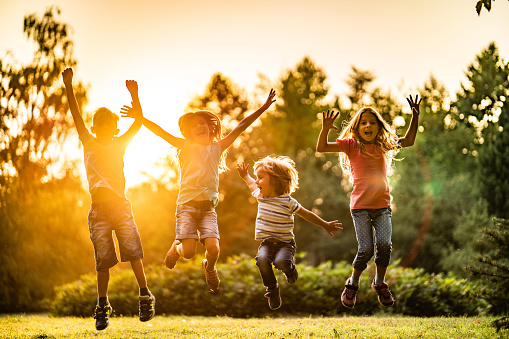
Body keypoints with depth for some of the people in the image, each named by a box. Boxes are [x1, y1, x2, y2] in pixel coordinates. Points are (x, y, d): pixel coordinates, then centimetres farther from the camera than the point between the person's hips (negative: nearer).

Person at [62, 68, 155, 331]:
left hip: (121, 205, 0)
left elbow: (138, 122, 3)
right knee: (103, 259, -1)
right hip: (98, 208, 0)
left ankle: (145, 296, -1)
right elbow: (76, 116, 4)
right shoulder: (89, 143, 11)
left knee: (133, 251, -10)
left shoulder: (120, 145, 12)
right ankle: (103, 307, 8)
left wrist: (134, 94, -9)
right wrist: (68, 87, -3)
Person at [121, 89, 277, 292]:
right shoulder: (186, 147, 5)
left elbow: (240, 127, 12)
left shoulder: (217, 148, 12)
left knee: (213, 248, -16)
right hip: (187, 205, -2)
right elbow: (160, 132, -6)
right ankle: (176, 249, 26)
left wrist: (263, 108, 11)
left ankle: (209, 268, 21)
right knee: (189, 251, -13)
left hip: (208, 207, 2)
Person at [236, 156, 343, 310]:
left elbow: (307, 215, 0)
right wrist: (246, 176, 34)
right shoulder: (261, 196, 4)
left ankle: (290, 267, 7)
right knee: (262, 259, -29)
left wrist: (325, 225, 5)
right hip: (267, 243, 4)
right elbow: (253, 185, 31)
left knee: (281, 261, -33)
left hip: (285, 243, -4)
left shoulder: (288, 202, -12)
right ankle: (272, 289, -6)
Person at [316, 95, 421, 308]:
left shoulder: (384, 145, 10)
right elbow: (321, 148, -5)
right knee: (366, 249, -10)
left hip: (383, 205, 3)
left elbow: (409, 141, 23)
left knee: (385, 245, -13)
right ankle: (353, 283, 15)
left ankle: (380, 283, 10)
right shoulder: (351, 145, 1)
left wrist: (415, 117, 14)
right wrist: (325, 130, -22)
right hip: (360, 206, -2)